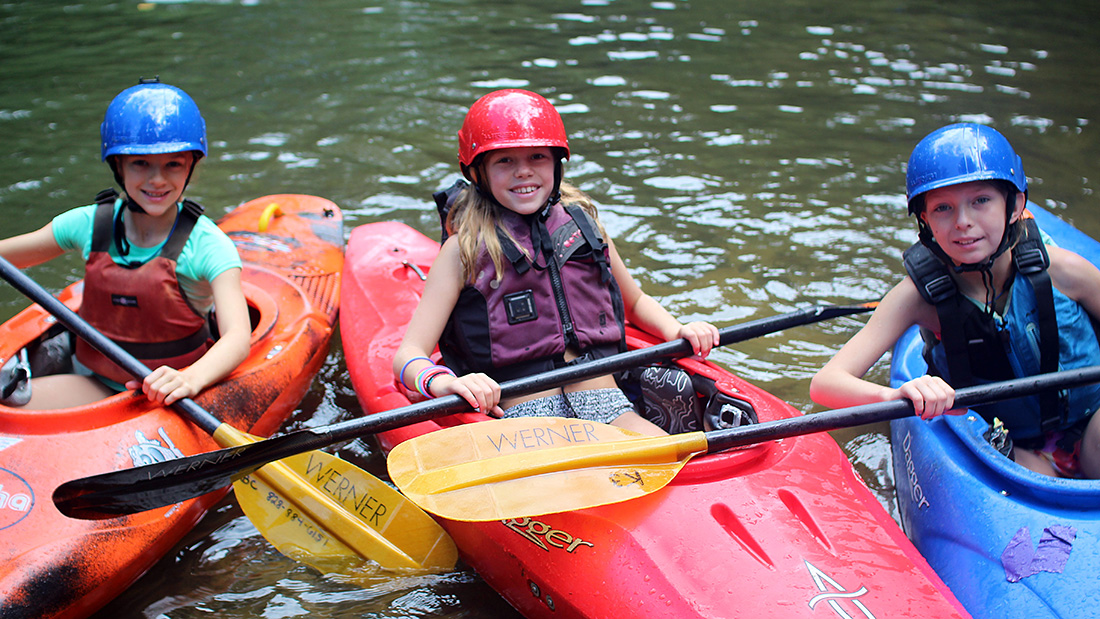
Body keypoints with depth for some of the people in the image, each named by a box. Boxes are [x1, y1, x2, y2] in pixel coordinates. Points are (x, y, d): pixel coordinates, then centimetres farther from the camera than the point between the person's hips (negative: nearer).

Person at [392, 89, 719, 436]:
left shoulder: (584, 225, 15)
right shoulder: (464, 250, 4)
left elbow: (635, 301, 34)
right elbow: (407, 355, -3)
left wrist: (678, 332, 12)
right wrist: (443, 383, -27)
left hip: (607, 407, 3)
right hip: (524, 420, -3)